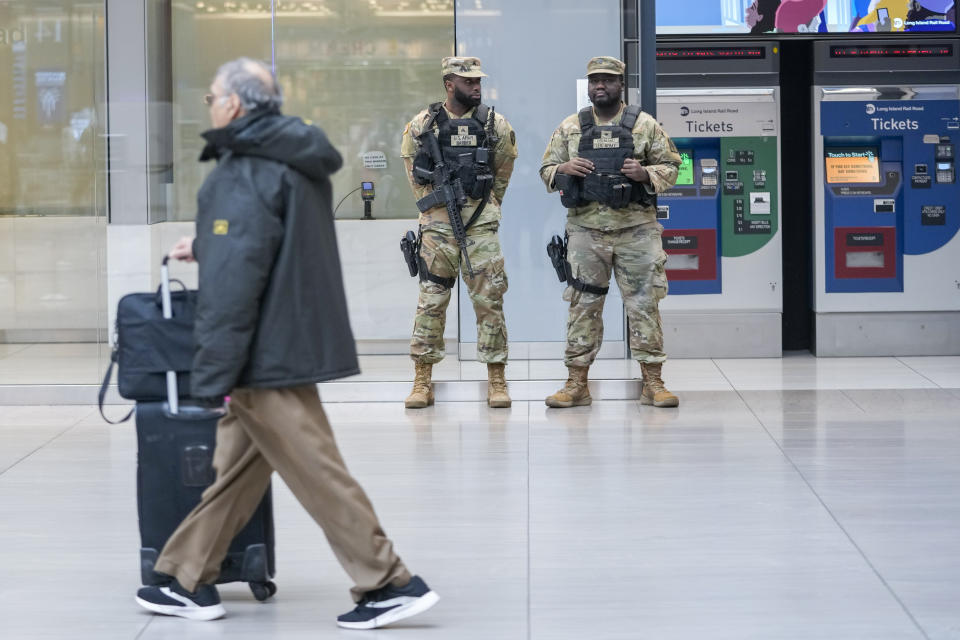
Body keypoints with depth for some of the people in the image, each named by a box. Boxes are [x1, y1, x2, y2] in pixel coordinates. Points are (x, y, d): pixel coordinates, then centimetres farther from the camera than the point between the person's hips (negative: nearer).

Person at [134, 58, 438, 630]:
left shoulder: (245, 174, -19)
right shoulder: (297, 159, 11)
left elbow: (233, 283, -24)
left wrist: (212, 377, -21)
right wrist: (206, 246, 39)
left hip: (268, 351, -10)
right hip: (297, 339, 10)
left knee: (316, 473, -5)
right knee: (236, 466, 15)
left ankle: (390, 583, 0)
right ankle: (189, 582, 24)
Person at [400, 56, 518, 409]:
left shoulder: (495, 124, 3)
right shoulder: (423, 124, 2)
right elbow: (413, 169, 14)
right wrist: (430, 202, 12)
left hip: (481, 224, 0)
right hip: (437, 224, 0)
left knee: (490, 300, 0)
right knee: (431, 301, 2)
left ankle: (496, 381, 6)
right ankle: (422, 382, 8)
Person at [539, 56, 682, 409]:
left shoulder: (645, 125, 4)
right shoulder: (569, 128, 9)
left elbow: (671, 168, 6)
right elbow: (546, 170, 13)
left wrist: (645, 173, -13)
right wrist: (563, 169, -9)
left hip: (636, 229, -1)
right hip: (585, 230, 1)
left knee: (645, 304, 0)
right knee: (583, 305, 3)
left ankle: (653, 382, 8)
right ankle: (576, 384, 9)